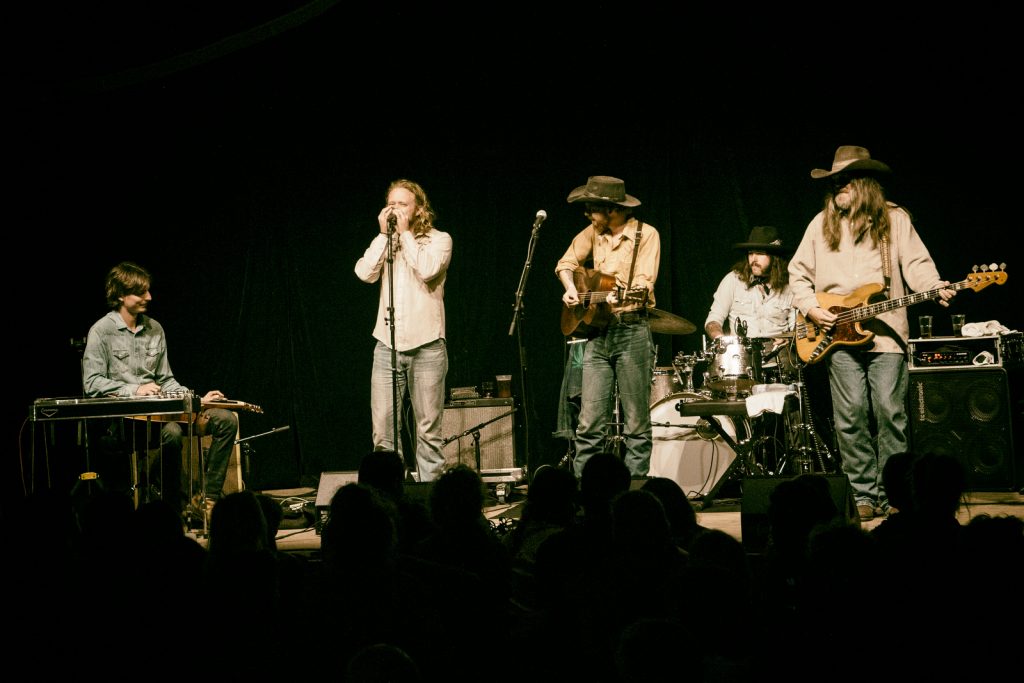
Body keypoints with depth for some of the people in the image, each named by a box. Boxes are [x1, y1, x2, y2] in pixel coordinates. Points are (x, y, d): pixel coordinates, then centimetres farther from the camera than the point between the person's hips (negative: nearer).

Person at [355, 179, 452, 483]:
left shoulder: (438, 240, 5)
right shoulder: (383, 243, 15)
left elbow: (428, 270, -15)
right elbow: (365, 273, -2)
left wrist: (405, 233, -7)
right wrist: (384, 233, -2)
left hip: (426, 344, -3)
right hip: (388, 345, 3)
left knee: (428, 429, 0)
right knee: (383, 430, -1)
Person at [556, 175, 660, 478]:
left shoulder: (645, 235, -5)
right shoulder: (594, 232, 11)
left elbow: (645, 283, -14)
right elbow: (566, 263, 23)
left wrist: (621, 297, -33)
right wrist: (570, 288, 4)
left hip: (632, 331, -5)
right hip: (598, 333, 5)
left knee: (636, 425, -1)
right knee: (590, 424, 1)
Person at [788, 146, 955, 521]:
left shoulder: (895, 219, 7)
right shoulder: (822, 224, 12)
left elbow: (916, 263, 0)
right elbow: (798, 272, 16)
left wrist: (934, 287, -19)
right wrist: (811, 309, 1)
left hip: (886, 332, -2)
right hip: (838, 334, 2)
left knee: (890, 413, -4)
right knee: (851, 416, -3)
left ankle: (892, 495, 3)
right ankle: (863, 495, 3)